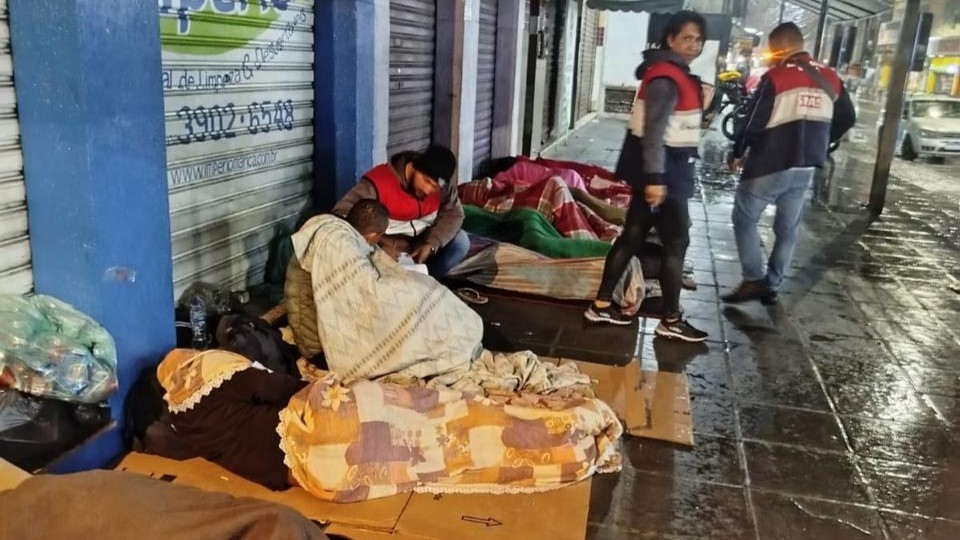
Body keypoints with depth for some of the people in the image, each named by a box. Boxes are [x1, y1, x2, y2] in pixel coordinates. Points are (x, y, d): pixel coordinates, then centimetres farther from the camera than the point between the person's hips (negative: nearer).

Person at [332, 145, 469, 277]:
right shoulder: (379, 182, -28)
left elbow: (453, 213, -6)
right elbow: (341, 215, -32)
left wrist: (431, 244, -23)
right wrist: (379, 246, -41)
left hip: (422, 243, 4)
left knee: (461, 241, -16)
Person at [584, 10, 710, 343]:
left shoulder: (677, 74, 15)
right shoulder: (666, 78, -18)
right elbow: (653, 131, -24)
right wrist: (655, 178, -28)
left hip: (666, 168, 10)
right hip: (660, 169, -10)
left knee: (633, 236, 11)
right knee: (676, 242, -1)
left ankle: (601, 305, 18)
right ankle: (671, 321, 11)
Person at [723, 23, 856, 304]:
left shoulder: (776, 77, -12)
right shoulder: (830, 78, 9)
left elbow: (754, 122, -15)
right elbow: (847, 118, 17)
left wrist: (737, 153, -1)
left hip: (769, 165, -6)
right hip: (805, 168, 6)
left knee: (744, 218, 6)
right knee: (788, 228, 13)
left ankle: (754, 280, -1)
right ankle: (772, 286, 18)